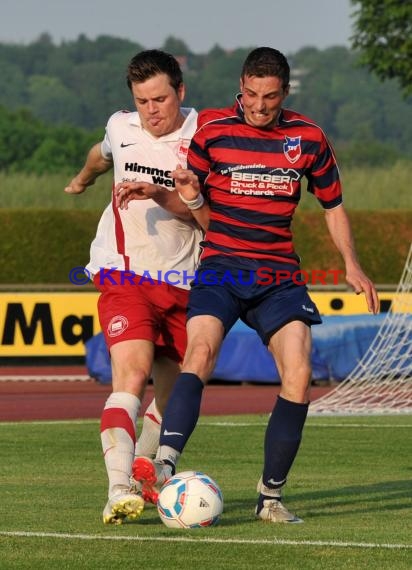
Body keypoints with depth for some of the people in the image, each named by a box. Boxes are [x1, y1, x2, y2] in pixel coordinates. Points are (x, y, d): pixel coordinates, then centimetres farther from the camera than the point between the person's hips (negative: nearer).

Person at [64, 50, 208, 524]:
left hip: (181, 282, 1)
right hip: (125, 274, -1)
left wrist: (159, 195, -26)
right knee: (132, 374, -21)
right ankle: (119, 493, -34)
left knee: (172, 394, 10)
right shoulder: (121, 127, 5)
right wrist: (84, 178, 50)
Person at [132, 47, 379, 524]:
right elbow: (189, 205, 9)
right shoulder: (211, 129, 1)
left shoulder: (307, 137, 6)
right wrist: (185, 193, -15)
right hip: (220, 266, -2)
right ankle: (164, 465, -41)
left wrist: (351, 265, 8)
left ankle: (271, 497, -2)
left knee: (298, 377, -14)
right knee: (200, 352, -27)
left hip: (279, 274, 2)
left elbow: (332, 204, 19)